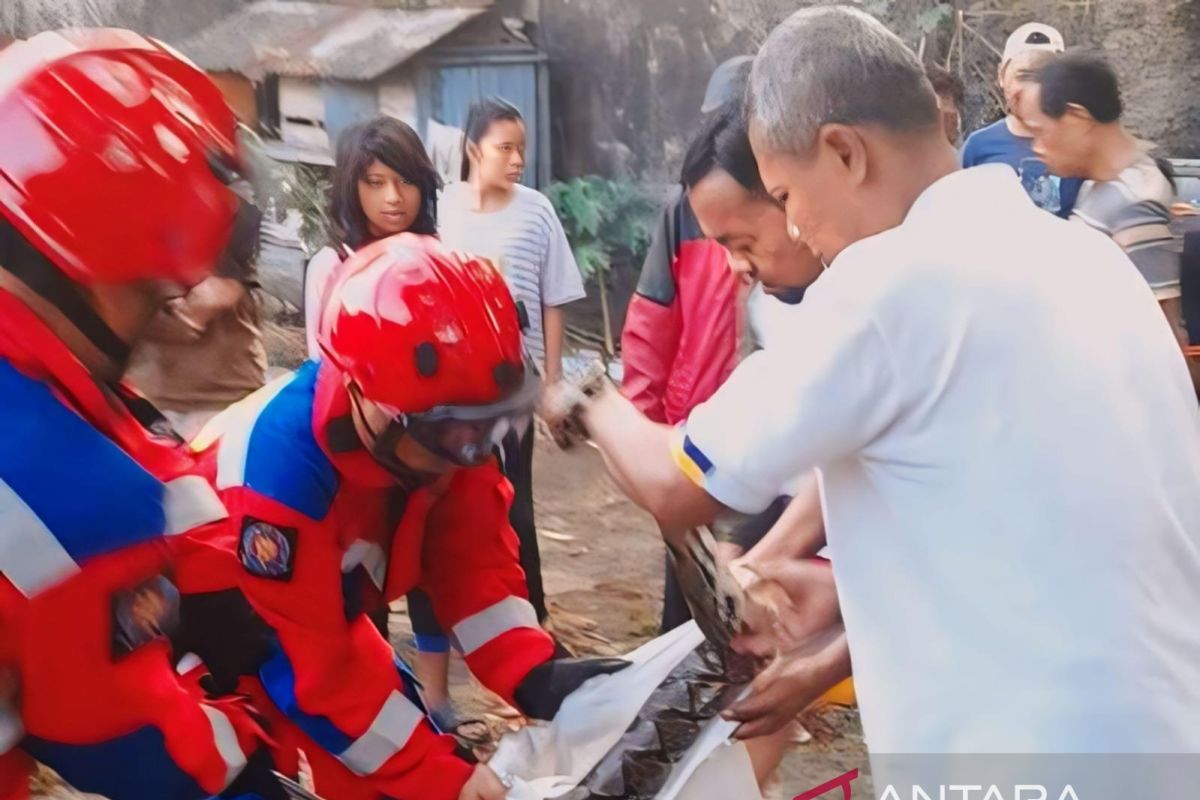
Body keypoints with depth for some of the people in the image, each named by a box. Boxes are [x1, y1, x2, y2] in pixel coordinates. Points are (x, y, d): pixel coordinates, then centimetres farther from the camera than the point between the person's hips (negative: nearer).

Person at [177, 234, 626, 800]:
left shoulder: (440, 424, -21)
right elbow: (304, 669, -32)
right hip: (221, 620, -6)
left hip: (326, 610, 6)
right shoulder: (279, 472, -40)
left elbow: (473, 558, -12)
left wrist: (534, 675, -27)